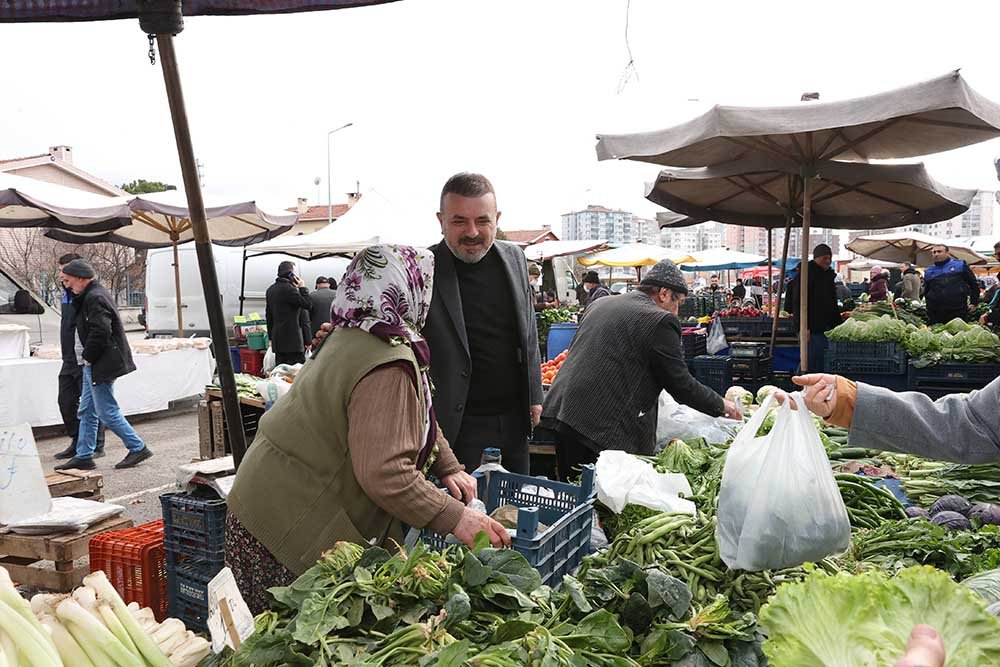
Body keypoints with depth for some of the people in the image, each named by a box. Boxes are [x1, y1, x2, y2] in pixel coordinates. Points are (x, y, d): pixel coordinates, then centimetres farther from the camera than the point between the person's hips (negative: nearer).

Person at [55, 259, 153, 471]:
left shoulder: (95, 297, -17)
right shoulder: (89, 296, 17)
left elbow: (100, 332, -24)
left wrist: (87, 357, -15)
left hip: (101, 365, -10)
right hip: (94, 364, 10)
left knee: (107, 412, -5)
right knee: (87, 411, 13)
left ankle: (138, 448, 4)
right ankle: (83, 456, 20)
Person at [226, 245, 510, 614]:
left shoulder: (351, 337, 9)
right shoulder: (388, 369, -26)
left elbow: (417, 417, 18)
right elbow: (384, 473, -32)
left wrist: (449, 467, 11)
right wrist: (455, 518, -26)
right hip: (293, 528, -10)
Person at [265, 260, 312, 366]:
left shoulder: (270, 290, 16)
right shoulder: (289, 289, -13)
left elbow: (268, 315, 21)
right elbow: (307, 304, -17)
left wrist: (271, 337, 26)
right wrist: (303, 288, -5)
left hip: (277, 339, 9)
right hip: (292, 340, -9)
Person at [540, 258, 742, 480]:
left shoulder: (599, 304, 17)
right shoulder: (660, 321, -6)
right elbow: (680, 384, -4)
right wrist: (721, 405, 12)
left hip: (560, 411, 8)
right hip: (602, 426, -8)